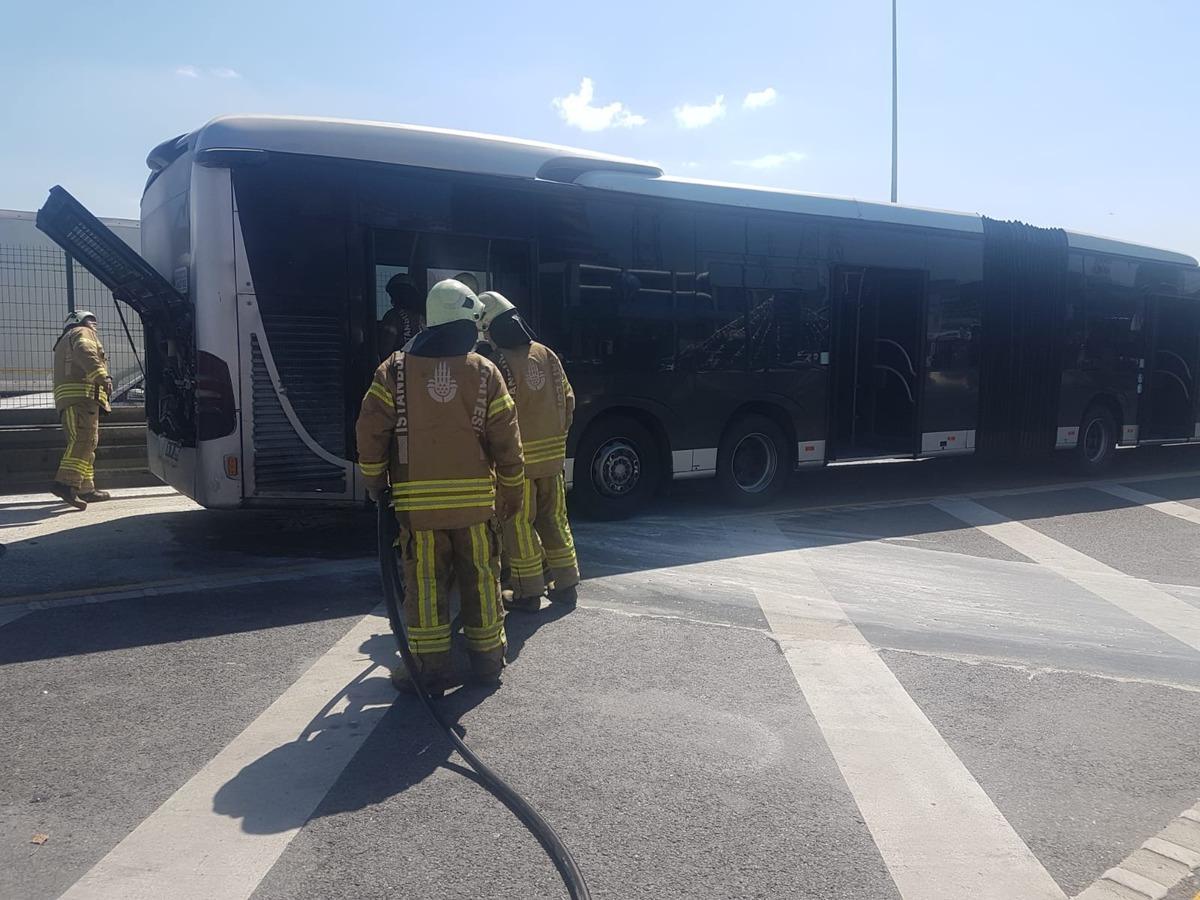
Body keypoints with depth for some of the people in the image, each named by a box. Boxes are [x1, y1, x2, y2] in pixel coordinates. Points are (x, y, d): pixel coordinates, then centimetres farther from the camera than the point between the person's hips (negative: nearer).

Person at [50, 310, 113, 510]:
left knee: (85, 442, 13)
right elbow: (84, 352, -16)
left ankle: (86, 489, 15)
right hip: (82, 394, -10)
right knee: (83, 440, -20)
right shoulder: (83, 333, 7)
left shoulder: (65, 342, 36)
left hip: (66, 396, 10)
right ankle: (65, 483, -33)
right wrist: (102, 376, -29)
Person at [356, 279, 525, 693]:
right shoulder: (485, 372, -1)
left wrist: (375, 482, 12)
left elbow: (371, 431, -3)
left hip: (417, 500, 0)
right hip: (476, 499, 1)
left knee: (426, 584, 6)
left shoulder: (395, 369, -1)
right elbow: (507, 441, 0)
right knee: (481, 579, 12)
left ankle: (432, 666, 11)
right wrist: (511, 494, 11)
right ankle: (487, 659, 23)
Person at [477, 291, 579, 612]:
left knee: (519, 523, 5)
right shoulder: (547, 355, 4)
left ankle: (529, 592, 11)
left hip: (517, 457, -6)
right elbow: (568, 401, 10)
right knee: (554, 517, 16)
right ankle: (566, 585, 23)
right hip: (552, 453, 6)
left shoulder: (500, 363, -16)